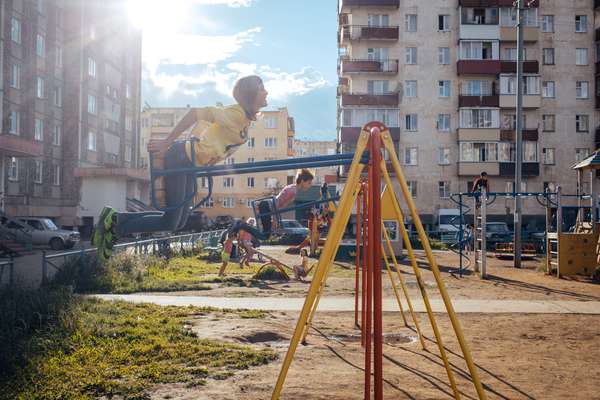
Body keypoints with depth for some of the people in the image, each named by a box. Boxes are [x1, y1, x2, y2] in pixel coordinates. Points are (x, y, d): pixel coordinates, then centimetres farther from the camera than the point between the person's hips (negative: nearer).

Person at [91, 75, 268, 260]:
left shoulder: (246, 120, 7)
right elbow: (195, 113, -26)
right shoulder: (235, 115, -21)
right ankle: (115, 229, 5)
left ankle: (116, 218, 14)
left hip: (190, 165, 9)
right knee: (170, 223, -7)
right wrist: (166, 144, -23)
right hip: (179, 158, -9)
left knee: (179, 221, 9)